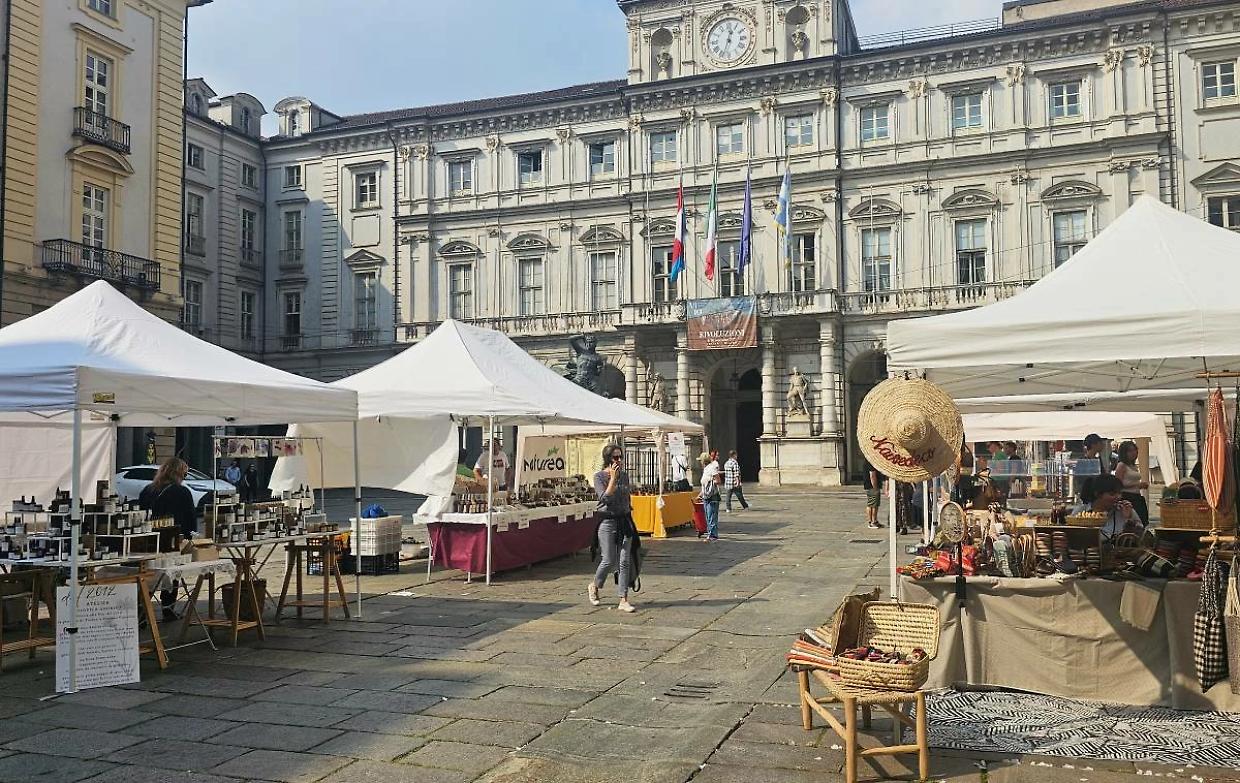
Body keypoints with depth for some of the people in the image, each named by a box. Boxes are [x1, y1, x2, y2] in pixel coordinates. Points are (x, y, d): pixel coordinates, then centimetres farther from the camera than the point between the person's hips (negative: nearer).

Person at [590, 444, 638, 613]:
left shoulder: (624, 475, 10)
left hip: (625, 521, 5)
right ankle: (594, 586, 26)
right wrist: (613, 478, -20)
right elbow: (605, 498, -19)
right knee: (609, 561, -3)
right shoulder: (600, 476, -7)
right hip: (608, 521, -5)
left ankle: (623, 600, 3)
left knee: (625, 562, 0)